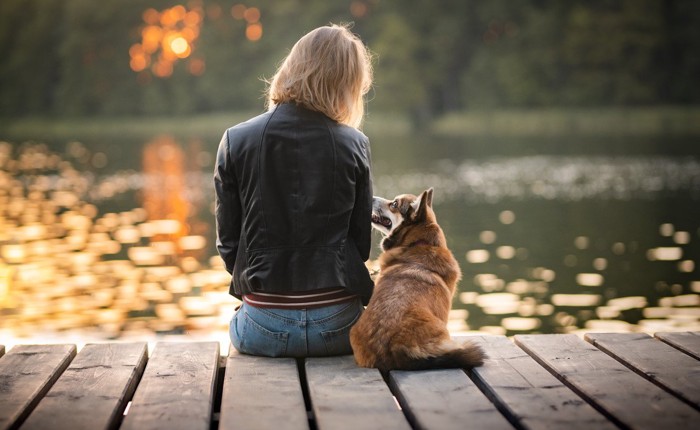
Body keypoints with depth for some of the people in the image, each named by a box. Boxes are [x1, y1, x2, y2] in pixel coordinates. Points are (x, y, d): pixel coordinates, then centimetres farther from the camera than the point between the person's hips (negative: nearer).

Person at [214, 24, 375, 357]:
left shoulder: (236, 141, -4)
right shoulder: (354, 145, -4)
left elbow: (228, 243, 0)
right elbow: (362, 244, 2)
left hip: (264, 329, -1)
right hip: (337, 326, 1)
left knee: (237, 328, 34)